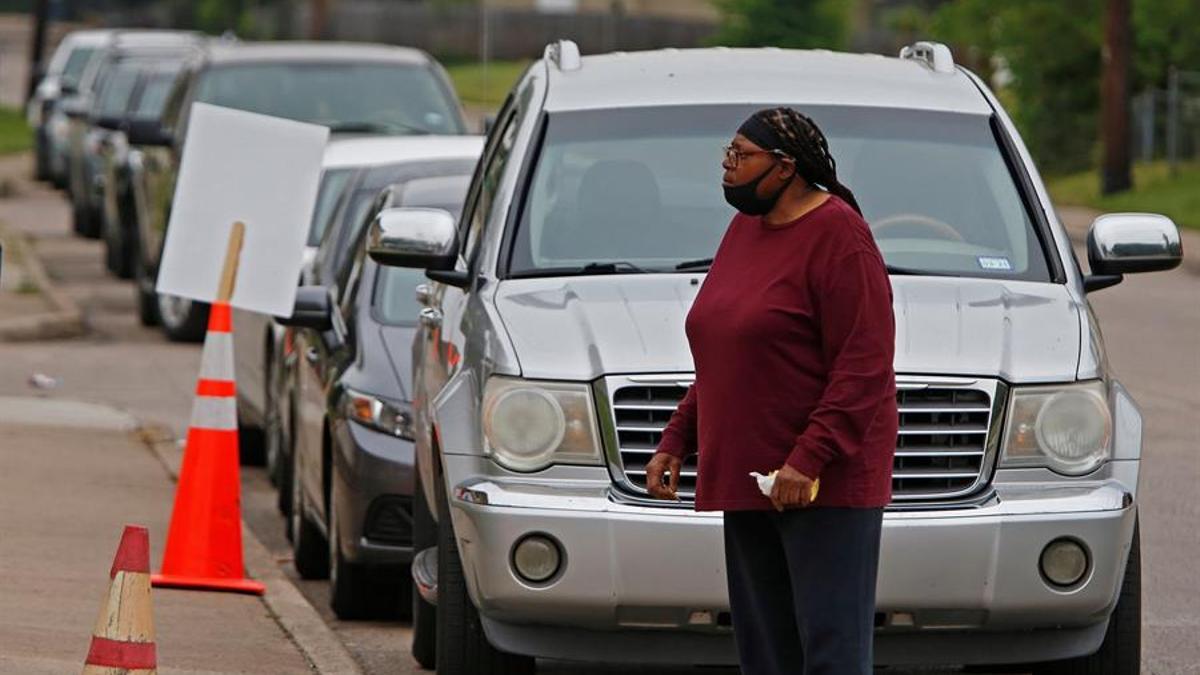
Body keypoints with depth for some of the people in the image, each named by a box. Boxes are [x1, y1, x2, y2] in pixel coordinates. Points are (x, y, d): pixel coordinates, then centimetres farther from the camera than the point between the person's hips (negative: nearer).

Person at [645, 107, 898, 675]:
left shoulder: (836, 234, -11)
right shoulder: (746, 229, 16)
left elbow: (864, 366, -17)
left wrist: (808, 460, -22)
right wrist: (675, 441, 16)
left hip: (827, 484, -9)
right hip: (747, 478, 9)